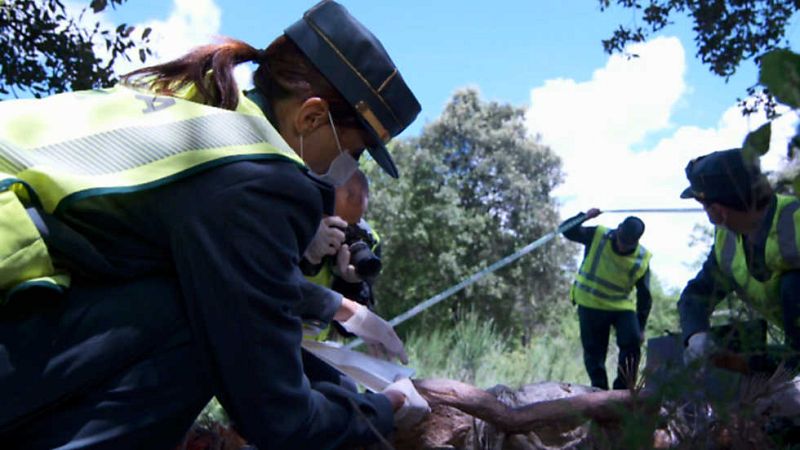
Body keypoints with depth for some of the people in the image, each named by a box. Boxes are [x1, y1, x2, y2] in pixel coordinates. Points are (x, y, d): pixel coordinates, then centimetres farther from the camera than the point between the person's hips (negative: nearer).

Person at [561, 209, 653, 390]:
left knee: (632, 342, -18)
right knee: (594, 353, 3)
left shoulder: (642, 259, -9)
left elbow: (644, 296, -2)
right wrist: (584, 217, -28)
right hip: (590, 305, 0)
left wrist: (641, 326, -3)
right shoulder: (598, 236, -11)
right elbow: (567, 231, -11)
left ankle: (623, 390, -5)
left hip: (621, 306, 1)